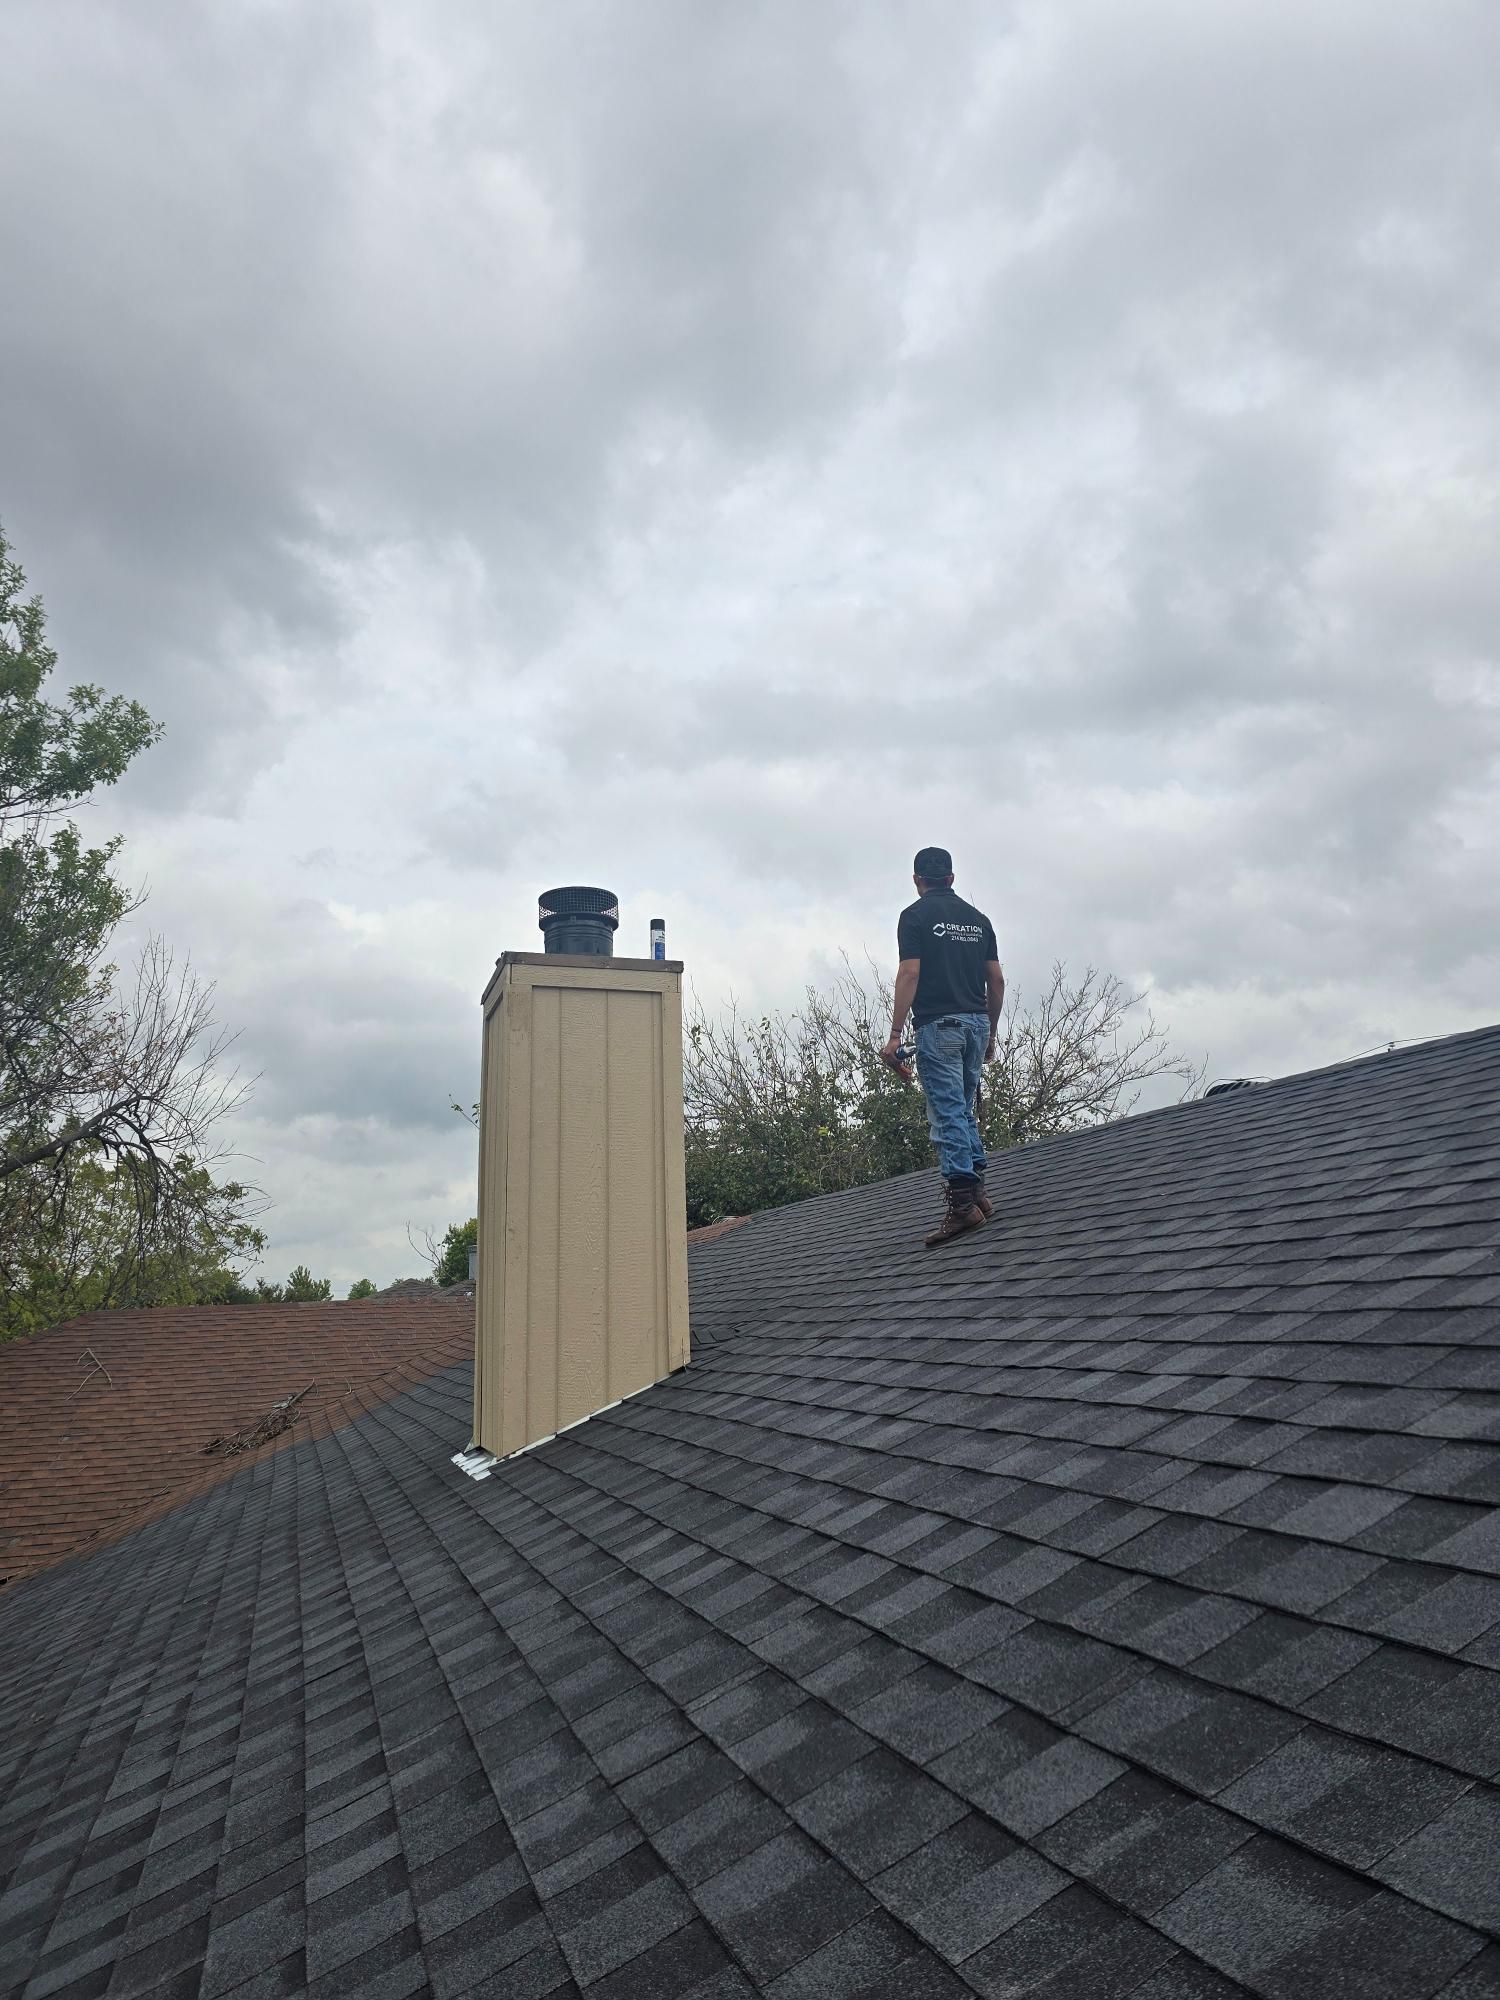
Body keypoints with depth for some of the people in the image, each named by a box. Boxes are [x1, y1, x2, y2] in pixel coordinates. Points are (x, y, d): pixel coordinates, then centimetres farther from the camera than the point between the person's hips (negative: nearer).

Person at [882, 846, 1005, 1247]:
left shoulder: (915, 916, -2)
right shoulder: (978, 917, 15)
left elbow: (909, 974, -12)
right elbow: (996, 980, 12)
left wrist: (895, 1033, -12)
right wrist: (991, 1034, 20)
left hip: (938, 1026, -6)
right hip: (976, 1023, 6)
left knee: (947, 1114, -7)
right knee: (964, 1110, 17)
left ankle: (963, 1203, -12)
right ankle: (978, 1191, 13)